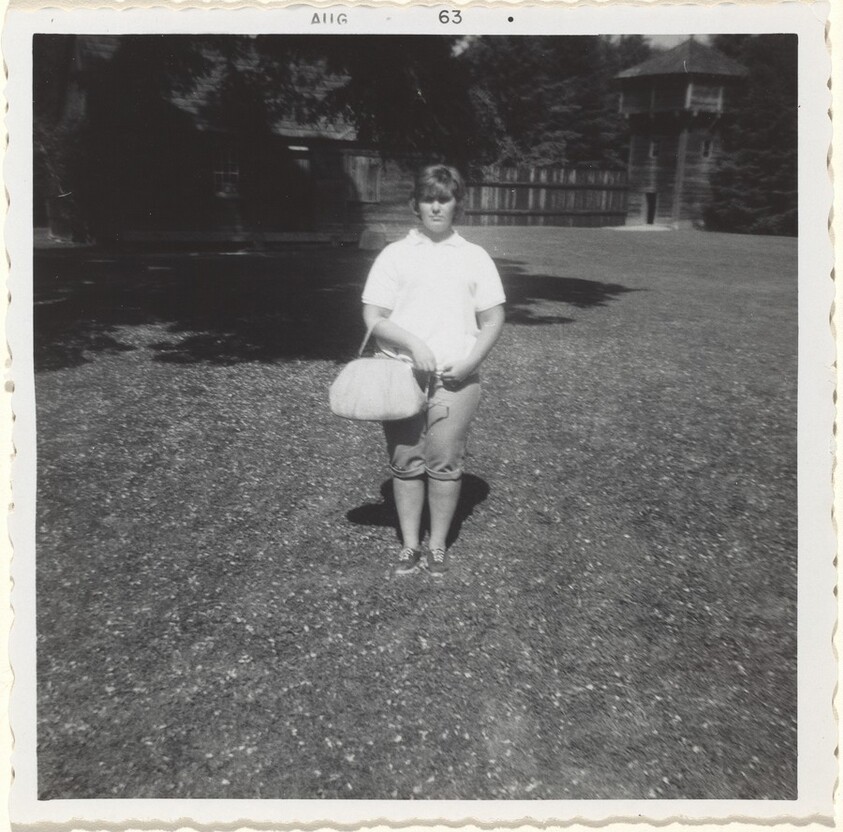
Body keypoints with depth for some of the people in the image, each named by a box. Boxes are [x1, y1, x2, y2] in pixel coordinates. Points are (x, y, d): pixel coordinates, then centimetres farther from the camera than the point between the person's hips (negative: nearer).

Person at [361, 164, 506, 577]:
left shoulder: (474, 257, 8)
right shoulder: (395, 254, 4)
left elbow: (493, 319, 7)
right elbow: (373, 318, -1)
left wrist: (470, 362, -7)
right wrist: (414, 344, -15)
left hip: (455, 378, 0)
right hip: (401, 373, 0)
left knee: (445, 463, 2)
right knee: (406, 462, 6)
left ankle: (438, 545, 18)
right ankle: (409, 544, 19)